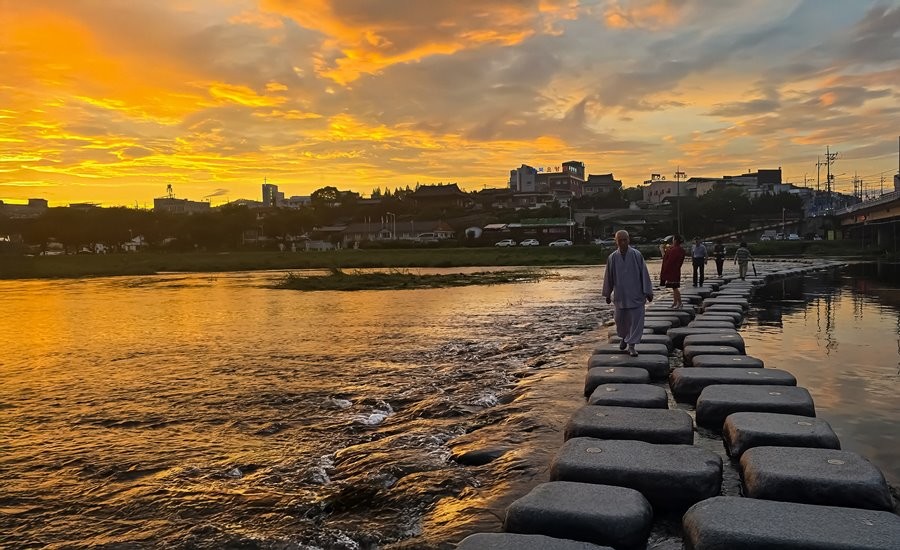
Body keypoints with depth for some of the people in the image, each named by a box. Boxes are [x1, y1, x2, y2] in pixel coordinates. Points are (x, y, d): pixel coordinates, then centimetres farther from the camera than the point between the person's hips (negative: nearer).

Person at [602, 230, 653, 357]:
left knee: (636, 320, -3)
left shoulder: (637, 255, -7)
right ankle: (624, 338, 40)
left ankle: (631, 345, 6)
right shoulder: (612, 258, -2)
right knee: (620, 320, 12)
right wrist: (607, 294, 10)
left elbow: (644, 274, -4)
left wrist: (648, 292, -4)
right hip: (620, 295, 2)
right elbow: (608, 277, 6)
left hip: (636, 295, -2)